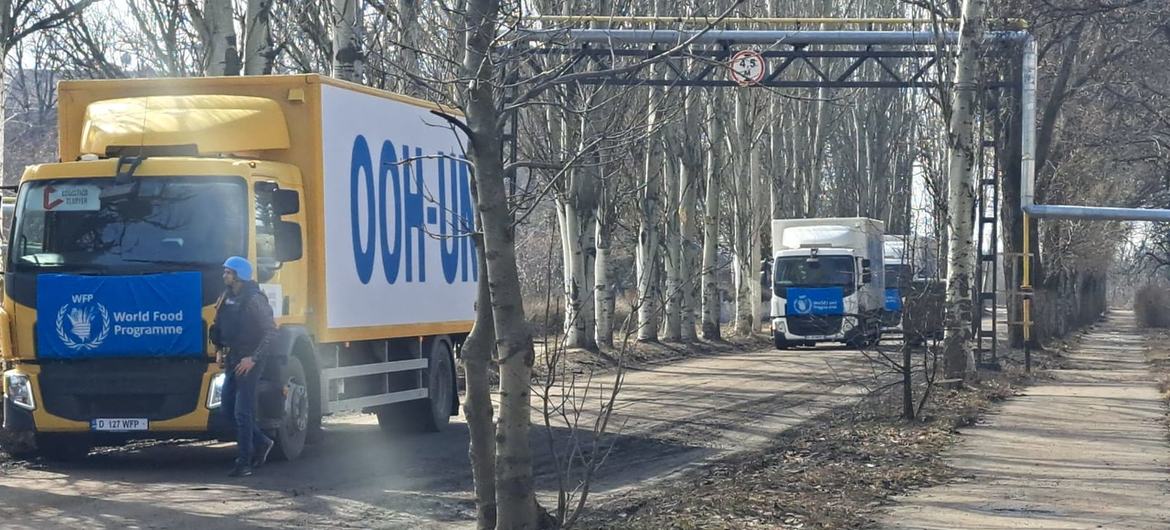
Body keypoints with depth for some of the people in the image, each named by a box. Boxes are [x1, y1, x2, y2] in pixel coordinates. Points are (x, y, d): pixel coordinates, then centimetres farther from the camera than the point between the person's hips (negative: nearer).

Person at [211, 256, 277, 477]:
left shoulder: (254, 299, -14)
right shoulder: (227, 297, 10)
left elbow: (270, 331, -15)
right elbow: (219, 326, 24)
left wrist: (253, 358, -19)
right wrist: (219, 350, 9)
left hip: (249, 361, -8)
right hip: (232, 360, 8)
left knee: (242, 412, -7)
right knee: (226, 409, 10)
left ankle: (244, 463, -2)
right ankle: (261, 442, 25)